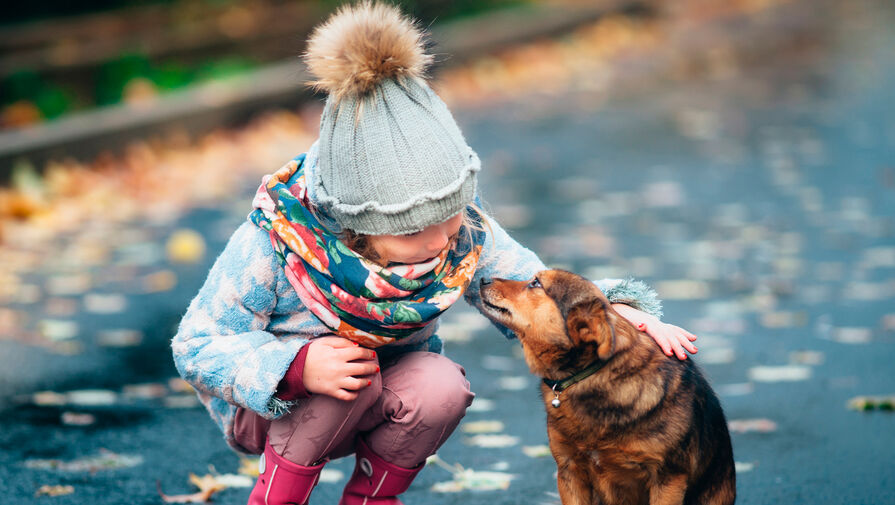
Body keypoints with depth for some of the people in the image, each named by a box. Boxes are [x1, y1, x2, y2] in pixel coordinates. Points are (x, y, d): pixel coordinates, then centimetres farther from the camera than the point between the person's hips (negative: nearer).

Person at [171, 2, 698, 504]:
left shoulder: (464, 231, -21)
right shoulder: (273, 243, -31)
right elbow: (198, 347, -22)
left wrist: (613, 311, -30)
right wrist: (295, 369, -38)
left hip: (381, 406, 4)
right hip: (269, 409, -4)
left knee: (442, 387, -28)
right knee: (352, 379, -34)